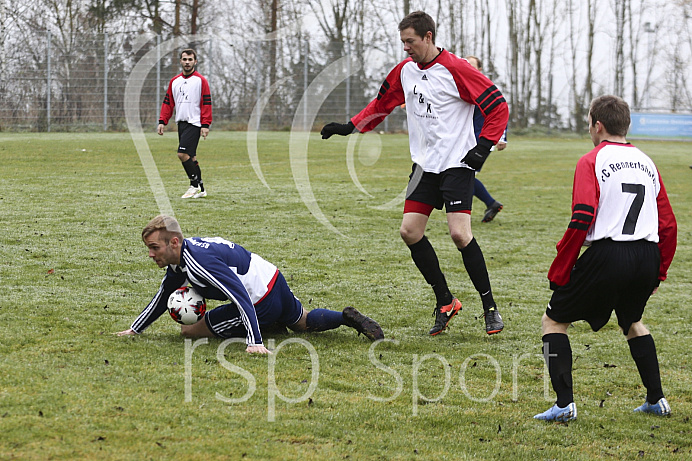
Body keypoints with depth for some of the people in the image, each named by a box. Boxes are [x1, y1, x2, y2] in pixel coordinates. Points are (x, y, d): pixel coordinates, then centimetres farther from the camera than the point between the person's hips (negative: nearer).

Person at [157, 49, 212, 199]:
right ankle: (200, 189, 15)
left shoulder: (201, 81, -4)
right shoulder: (174, 81, 13)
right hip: (181, 123, 6)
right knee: (190, 157, 8)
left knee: (183, 154, -17)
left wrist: (205, 125, -13)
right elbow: (168, 102, 15)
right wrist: (162, 121, 5)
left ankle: (195, 185, -5)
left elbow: (206, 103, -7)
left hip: (194, 123, -6)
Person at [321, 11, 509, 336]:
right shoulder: (405, 71, 7)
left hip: (457, 164, -7)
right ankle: (445, 303, 11)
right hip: (424, 164, 7)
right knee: (410, 231, -1)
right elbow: (382, 104, 23)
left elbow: (498, 106, -11)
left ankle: (490, 307, -4)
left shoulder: (456, 70, -13)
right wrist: (350, 127, 14)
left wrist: (483, 147, -18)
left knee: (459, 234, -17)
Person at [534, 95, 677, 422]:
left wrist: (559, 272, -7)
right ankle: (656, 399, 25)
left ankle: (564, 404, -2)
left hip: (608, 254, -6)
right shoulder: (646, 163, 16)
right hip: (647, 257, 6)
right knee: (631, 321, 31)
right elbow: (669, 226, 15)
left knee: (553, 320, 9)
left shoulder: (591, 162, -2)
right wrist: (658, 273, 25)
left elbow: (582, 220, -14)